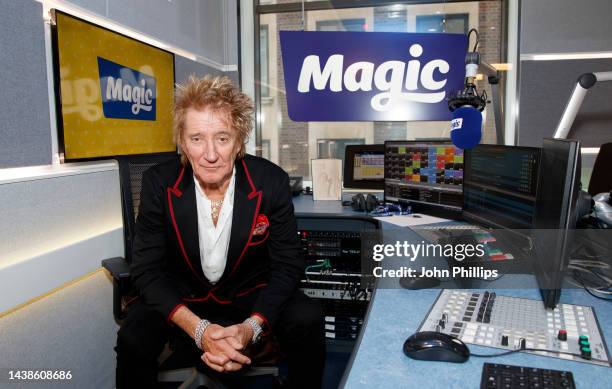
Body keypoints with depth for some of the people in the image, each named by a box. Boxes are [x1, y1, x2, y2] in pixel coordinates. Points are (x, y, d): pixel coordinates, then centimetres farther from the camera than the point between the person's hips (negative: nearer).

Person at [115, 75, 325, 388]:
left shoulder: (272, 182, -20)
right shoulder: (158, 184, -18)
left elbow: (287, 265, -13)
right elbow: (147, 270, -15)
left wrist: (252, 326, -29)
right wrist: (198, 329, -30)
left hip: (251, 294, 1)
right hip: (181, 298, 0)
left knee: (307, 321, -22)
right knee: (133, 338, -25)